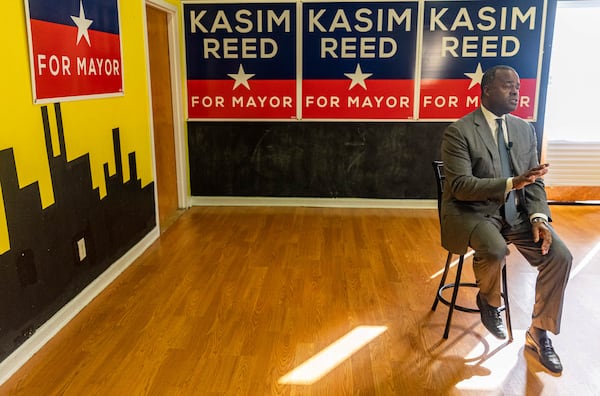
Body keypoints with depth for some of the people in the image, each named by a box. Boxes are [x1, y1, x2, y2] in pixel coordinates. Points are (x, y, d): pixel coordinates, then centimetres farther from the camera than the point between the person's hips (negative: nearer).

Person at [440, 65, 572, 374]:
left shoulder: (525, 129, 8)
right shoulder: (458, 132, -10)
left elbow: (534, 182, 8)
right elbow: (460, 186, -19)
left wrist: (538, 217, -12)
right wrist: (512, 182, -30)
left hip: (517, 212, 6)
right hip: (473, 212, -5)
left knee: (560, 256, -14)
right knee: (495, 250, -34)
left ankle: (538, 334, 7)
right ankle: (488, 300, 3)